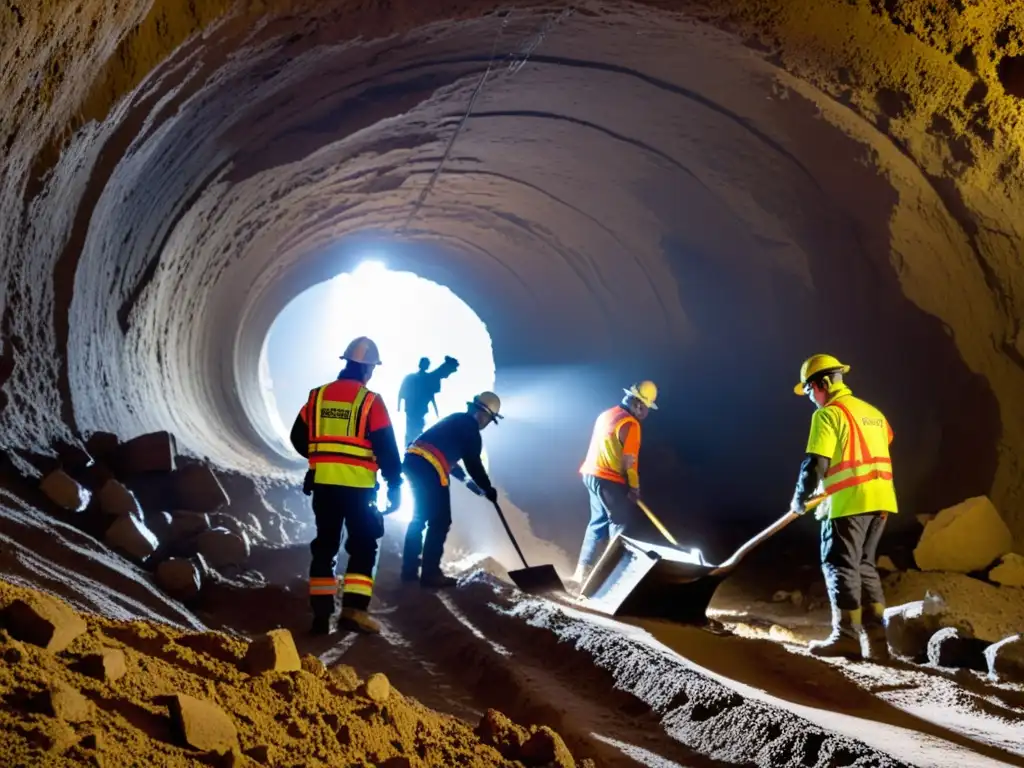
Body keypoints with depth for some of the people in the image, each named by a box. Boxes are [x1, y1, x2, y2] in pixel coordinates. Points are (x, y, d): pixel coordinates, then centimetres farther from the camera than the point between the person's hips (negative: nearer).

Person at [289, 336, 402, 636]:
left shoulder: (318, 396, 6)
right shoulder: (371, 401, -7)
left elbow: (299, 438, 12)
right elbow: (387, 448, -9)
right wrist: (394, 484, 0)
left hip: (322, 483, 4)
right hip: (358, 485, -4)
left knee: (324, 545, 12)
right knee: (363, 546, 6)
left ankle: (321, 612, 9)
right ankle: (354, 609, -4)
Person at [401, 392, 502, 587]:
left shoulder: (456, 421, 27)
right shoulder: (470, 427, 0)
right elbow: (473, 463, -2)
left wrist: (465, 479, 41)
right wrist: (487, 489, 10)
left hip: (413, 461, 9)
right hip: (430, 469, -9)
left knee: (420, 517, 19)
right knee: (440, 522, 0)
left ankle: (409, 569, 23)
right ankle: (430, 574, 1)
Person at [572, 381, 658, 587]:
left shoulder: (608, 414, 13)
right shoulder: (630, 424, -15)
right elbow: (629, 460, -17)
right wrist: (634, 487, -8)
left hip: (593, 474, 9)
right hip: (609, 480, -9)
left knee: (599, 521, 15)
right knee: (621, 524, 0)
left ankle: (583, 569, 15)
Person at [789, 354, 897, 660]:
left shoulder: (828, 414, -7)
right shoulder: (872, 412, 18)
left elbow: (816, 463, -12)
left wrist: (800, 498, 3)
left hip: (849, 502, -8)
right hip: (880, 499, 8)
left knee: (841, 566, 0)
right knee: (864, 565, 15)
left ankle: (847, 636, -1)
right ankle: (876, 637, 10)